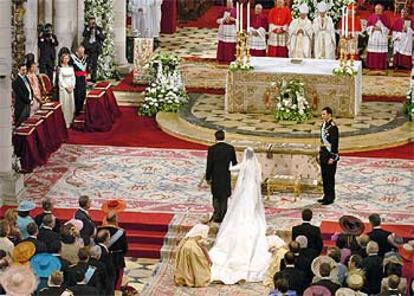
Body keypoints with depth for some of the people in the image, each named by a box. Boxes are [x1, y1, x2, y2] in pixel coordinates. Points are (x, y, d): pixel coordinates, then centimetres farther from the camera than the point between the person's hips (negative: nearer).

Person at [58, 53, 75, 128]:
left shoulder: (71, 68, 9)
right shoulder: (61, 68, -4)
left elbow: (73, 78, 10)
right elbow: (60, 79, -7)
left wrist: (72, 86, -4)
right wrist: (66, 87, -13)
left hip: (71, 88, 5)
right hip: (63, 88, -5)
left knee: (71, 104, 4)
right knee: (65, 104, -5)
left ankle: (70, 120, 11)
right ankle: (65, 122, -4)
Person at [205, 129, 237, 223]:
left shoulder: (212, 149, -12)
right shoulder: (230, 148, -5)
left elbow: (209, 165, -11)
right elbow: (234, 163, 3)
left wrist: (208, 177, -1)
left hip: (215, 177, -2)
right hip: (226, 177, 2)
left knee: (216, 196, 14)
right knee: (224, 197, 11)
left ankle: (217, 215, 6)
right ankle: (222, 216, 11)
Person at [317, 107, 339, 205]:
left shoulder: (332, 127, -17)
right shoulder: (323, 125, 11)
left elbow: (335, 143, -19)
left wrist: (332, 158, -20)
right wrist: (320, 153, 19)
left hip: (330, 155, -9)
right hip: (324, 154, 9)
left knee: (330, 176, -2)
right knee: (324, 176, 14)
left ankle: (330, 197, 4)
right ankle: (326, 196, 23)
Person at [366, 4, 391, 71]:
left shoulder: (385, 17, 4)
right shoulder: (371, 16, 6)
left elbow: (388, 27, 1)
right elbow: (368, 26, 6)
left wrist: (381, 28, -12)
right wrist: (373, 28, -12)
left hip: (382, 36, -1)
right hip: (373, 36, 1)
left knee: (381, 52, -4)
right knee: (372, 52, -3)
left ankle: (381, 66, 0)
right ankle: (372, 66, 1)